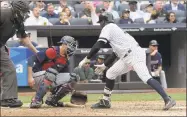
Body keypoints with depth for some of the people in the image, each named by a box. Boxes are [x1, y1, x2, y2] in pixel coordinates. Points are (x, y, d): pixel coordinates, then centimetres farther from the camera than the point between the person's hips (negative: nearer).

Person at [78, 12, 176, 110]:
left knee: (146, 78, -24)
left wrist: (86, 59, -7)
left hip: (134, 54, -10)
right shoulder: (115, 29, 29)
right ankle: (105, 101, 25)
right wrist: (104, 65, 36)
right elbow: (115, 52, 33)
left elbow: (98, 45, -10)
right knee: (110, 73, 17)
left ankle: (168, 100, -34)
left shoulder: (108, 28, 1)